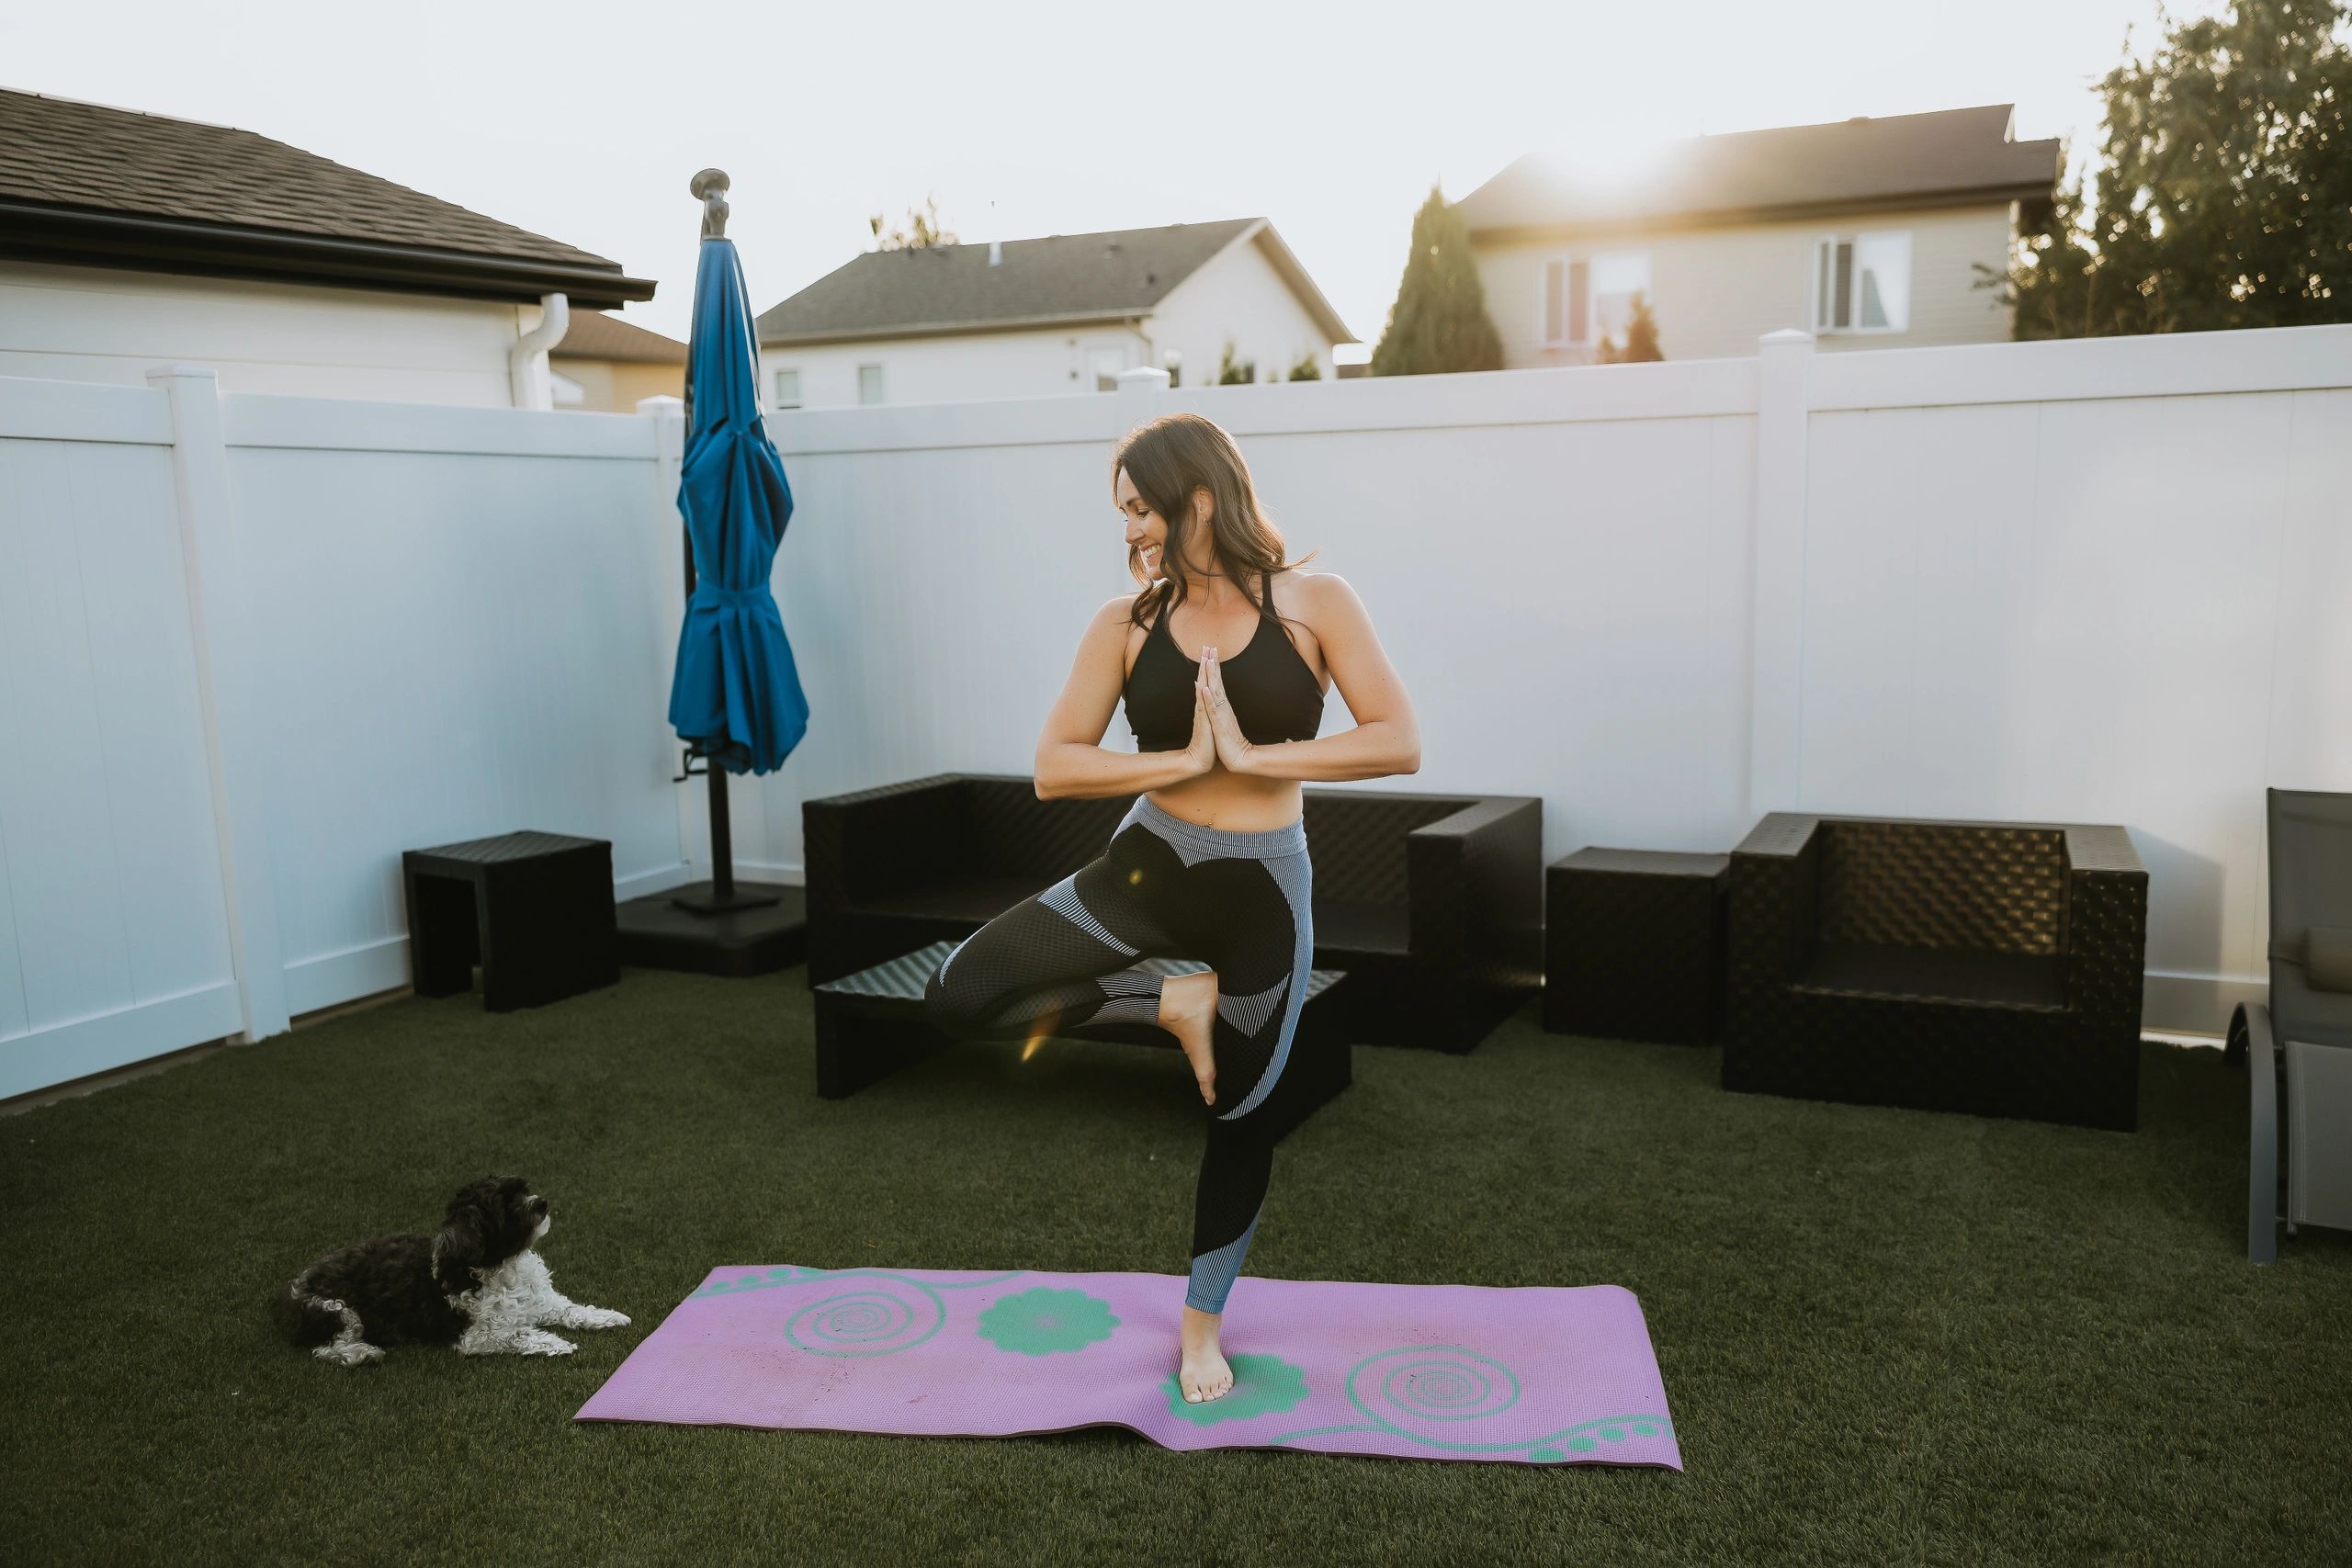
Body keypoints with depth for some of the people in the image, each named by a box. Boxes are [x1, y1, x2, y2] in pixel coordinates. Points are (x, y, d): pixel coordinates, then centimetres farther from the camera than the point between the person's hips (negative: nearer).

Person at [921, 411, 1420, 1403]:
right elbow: (1053, 769, -7)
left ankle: (1203, 1320, 37)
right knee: (959, 996, -15)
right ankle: (1171, 1000, 1)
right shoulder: (1126, 624, -3)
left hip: (1263, 891, -1)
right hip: (1146, 868, 2)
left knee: (1240, 1112, 12)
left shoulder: (1314, 604, -7)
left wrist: (1255, 755, -21)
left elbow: (1399, 742, -14)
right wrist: (1186, 761, -18)